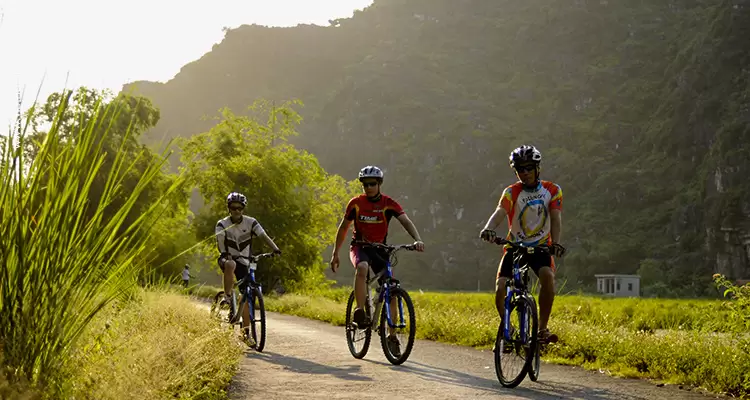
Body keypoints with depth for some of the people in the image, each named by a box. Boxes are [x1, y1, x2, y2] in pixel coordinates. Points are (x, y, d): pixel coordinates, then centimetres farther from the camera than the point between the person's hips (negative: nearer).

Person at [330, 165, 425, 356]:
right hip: (359, 246, -1)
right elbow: (343, 227, 4)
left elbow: (406, 222, -23)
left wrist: (417, 240, -42)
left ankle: (392, 336, 2)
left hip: (379, 248, 1)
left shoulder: (389, 204, -10)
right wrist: (335, 254, 3)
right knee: (362, 267, -37)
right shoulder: (356, 203, -7)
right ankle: (359, 312, -32)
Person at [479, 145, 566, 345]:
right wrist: (488, 229, -48)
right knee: (500, 289, -17)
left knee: (548, 275, -31)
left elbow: (556, 218, -14)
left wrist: (555, 242, -33)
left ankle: (542, 328, -18)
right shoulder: (511, 192, -7)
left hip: (541, 247, 0)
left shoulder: (552, 190, -2)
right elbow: (500, 212, -26)